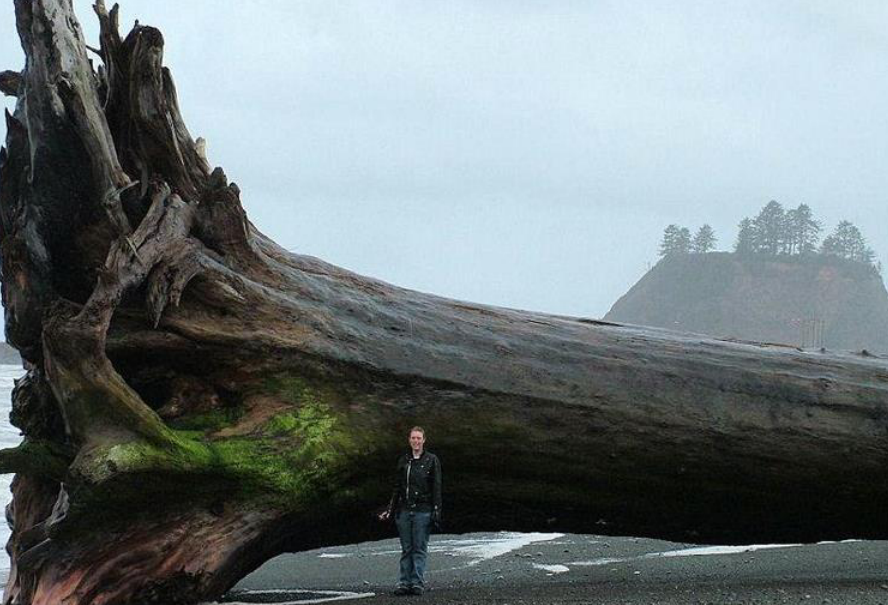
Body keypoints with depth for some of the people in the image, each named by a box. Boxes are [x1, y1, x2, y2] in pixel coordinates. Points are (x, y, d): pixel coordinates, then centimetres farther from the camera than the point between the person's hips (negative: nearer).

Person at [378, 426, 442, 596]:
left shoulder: (432, 460, 0)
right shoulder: (403, 460, 12)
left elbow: (436, 488, -3)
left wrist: (436, 511, -10)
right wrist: (390, 509, 13)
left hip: (423, 510, -4)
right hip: (404, 510, 4)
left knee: (420, 549, -4)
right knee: (406, 549, 5)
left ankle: (418, 583, -2)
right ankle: (404, 583, 5)